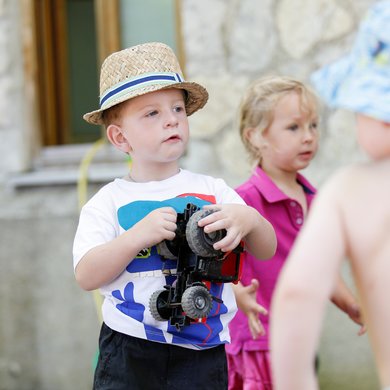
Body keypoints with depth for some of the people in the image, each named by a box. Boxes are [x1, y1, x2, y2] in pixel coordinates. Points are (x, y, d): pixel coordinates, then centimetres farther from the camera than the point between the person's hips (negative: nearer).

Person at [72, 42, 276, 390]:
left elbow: (267, 250, 2)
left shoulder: (212, 190, 4)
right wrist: (138, 235, -23)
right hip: (129, 354, -1)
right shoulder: (109, 202, 0)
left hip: (202, 354, 1)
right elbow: (86, 276, -10)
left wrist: (249, 220, -20)